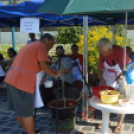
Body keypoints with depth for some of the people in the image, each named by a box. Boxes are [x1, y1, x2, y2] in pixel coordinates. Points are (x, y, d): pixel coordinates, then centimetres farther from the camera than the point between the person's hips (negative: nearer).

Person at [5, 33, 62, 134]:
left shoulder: (29, 46, 24)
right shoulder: (41, 46, -5)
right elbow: (44, 65, -16)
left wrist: (39, 78, 23)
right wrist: (54, 74, -1)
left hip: (11, 79, 10)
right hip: (22, 82, -10)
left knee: (19, 109, 20)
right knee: (27, 111, 2)